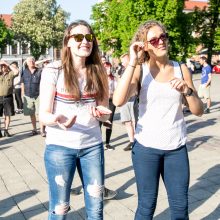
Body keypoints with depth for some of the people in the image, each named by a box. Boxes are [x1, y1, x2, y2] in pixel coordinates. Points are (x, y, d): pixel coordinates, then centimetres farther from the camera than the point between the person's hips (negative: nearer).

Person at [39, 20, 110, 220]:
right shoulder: (53, 70, -8)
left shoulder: (98, 72, 3)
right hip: (60, 146, -3)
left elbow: (106, 113, 7)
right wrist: (57, 120, -32)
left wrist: (100, 113, -16)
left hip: (92, 146, 3)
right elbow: (43, 115, -10)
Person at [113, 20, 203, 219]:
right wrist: (132, 62, -21)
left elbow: (198, 111, 2)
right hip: (146, 147, -2)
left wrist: (187, 90, -17)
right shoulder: (140, 70, -4)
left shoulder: (181, 69, 2)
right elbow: (118, 101, -22)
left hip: (177, 147, 2)